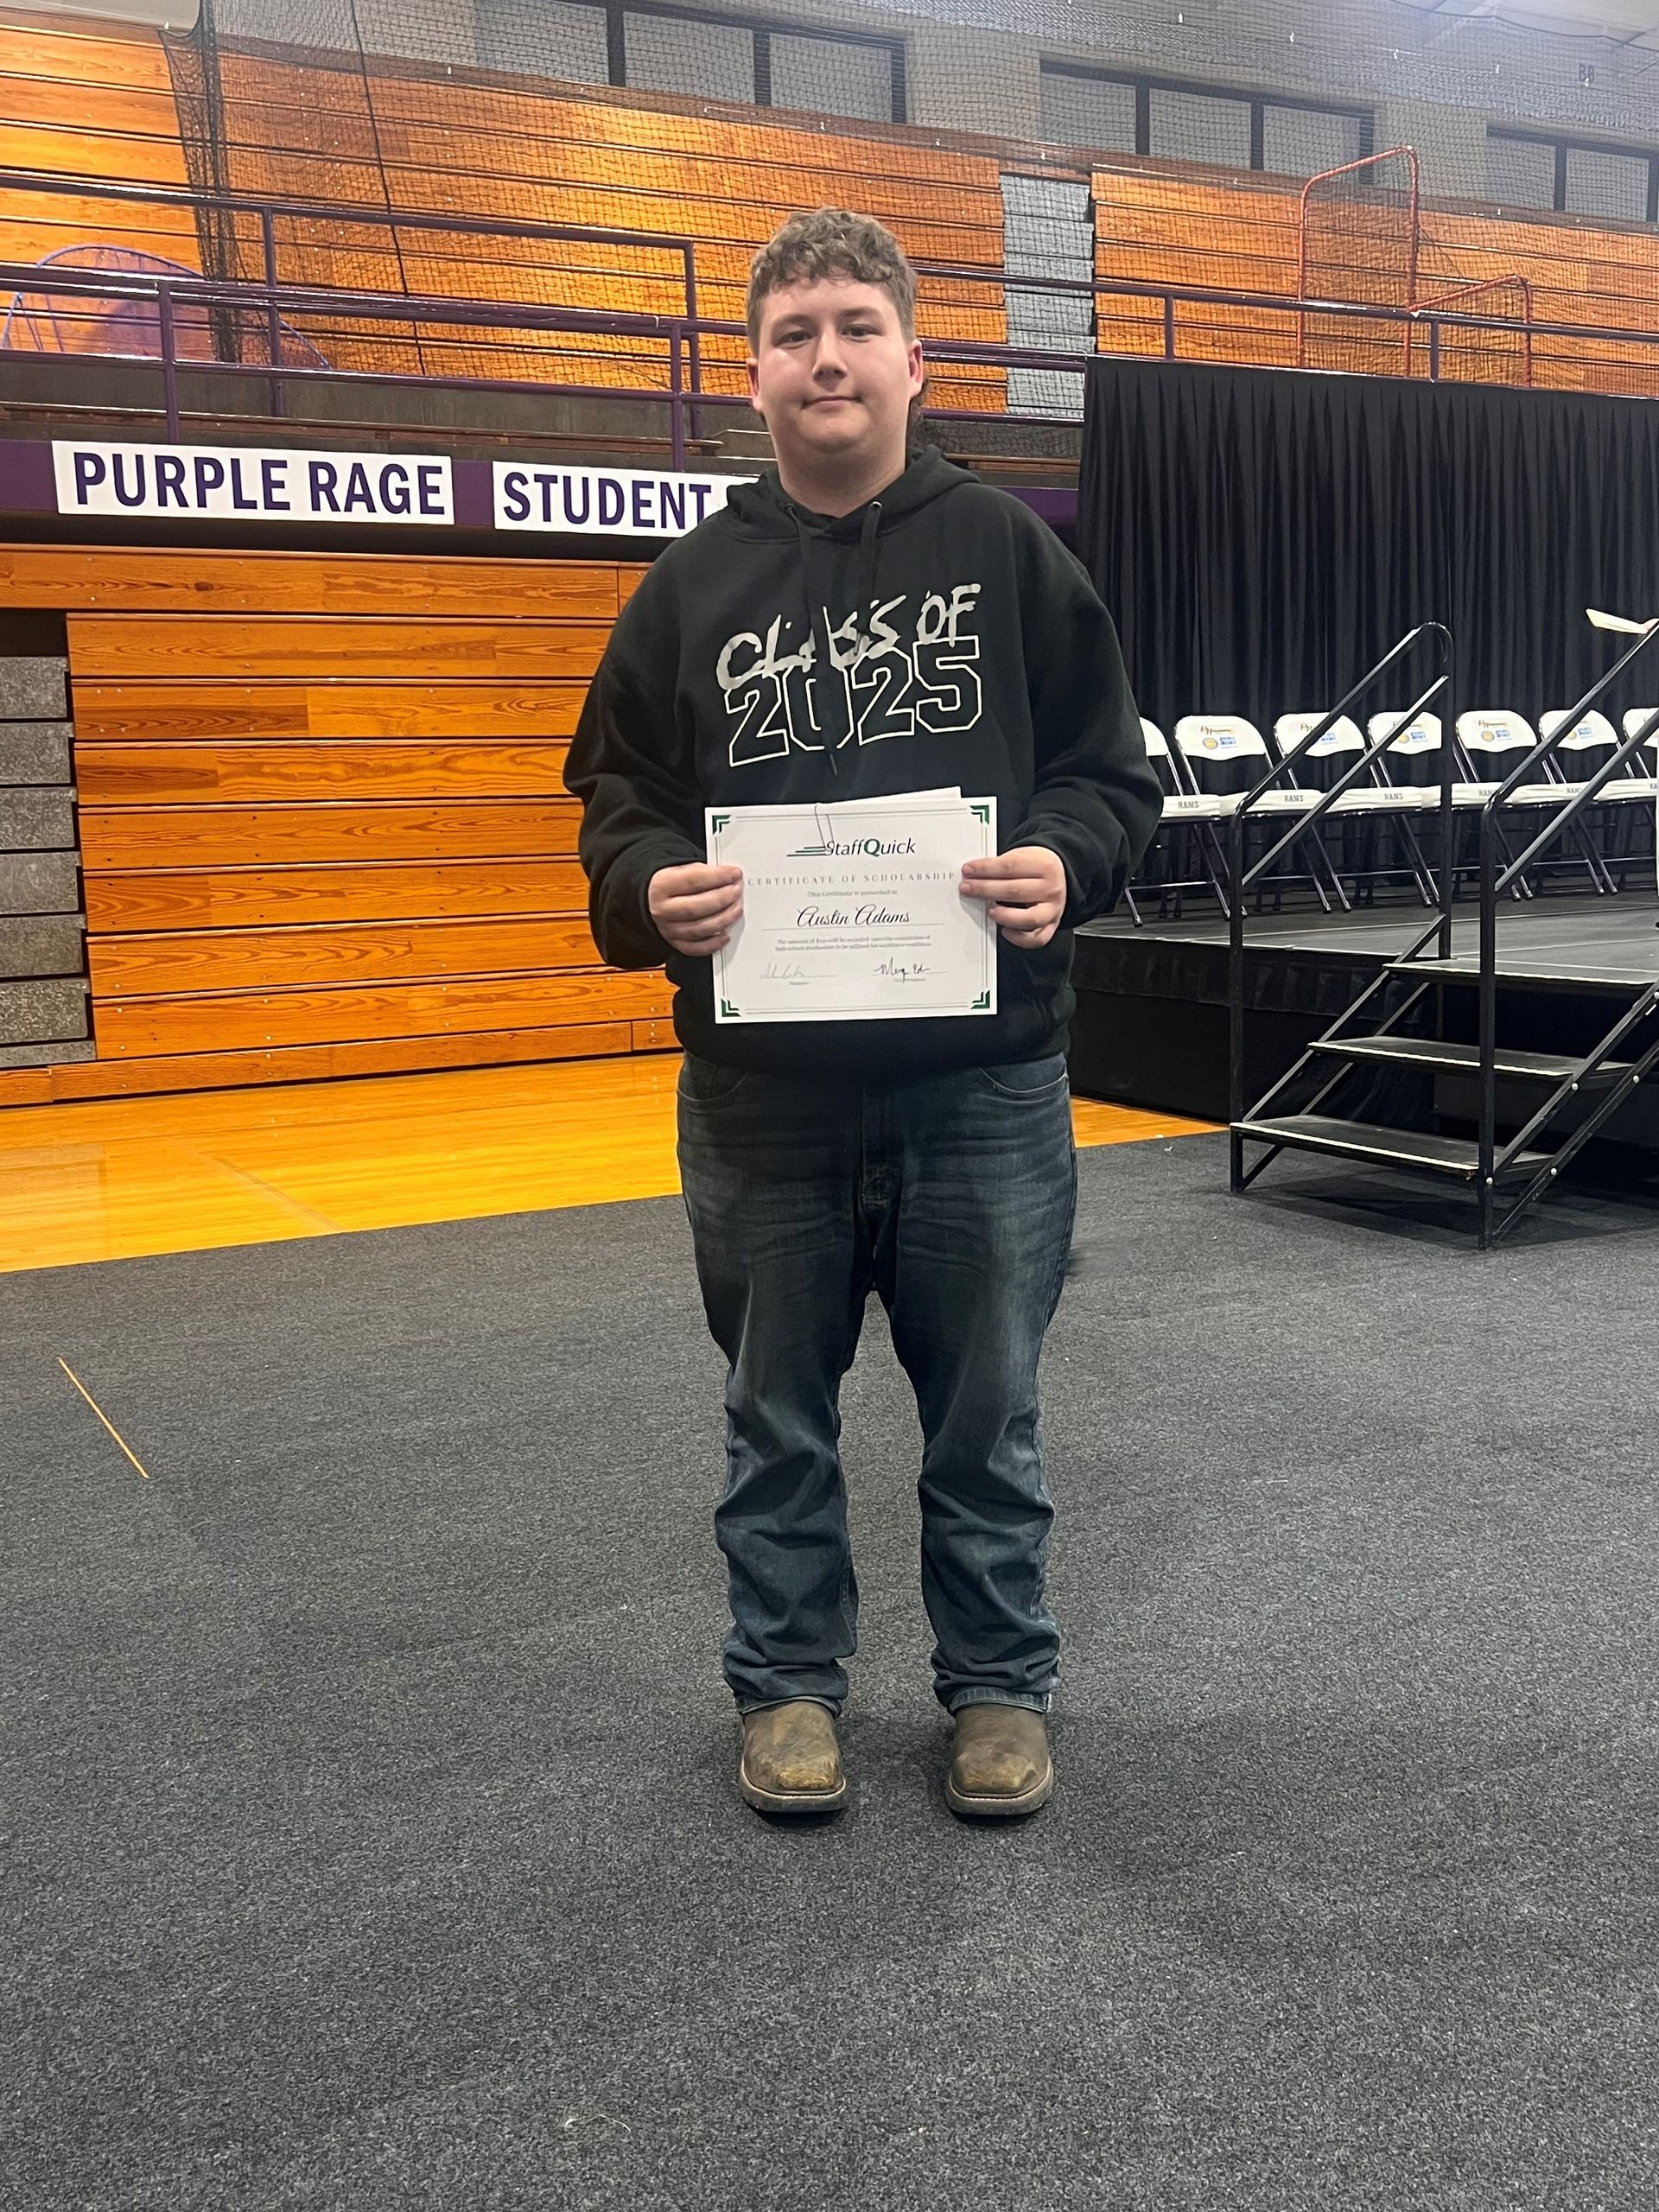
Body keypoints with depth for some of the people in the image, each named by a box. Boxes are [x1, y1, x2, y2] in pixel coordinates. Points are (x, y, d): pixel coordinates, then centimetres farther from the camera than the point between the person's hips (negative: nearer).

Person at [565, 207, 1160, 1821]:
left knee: (985, 1410, 11)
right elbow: (615, 800, 8)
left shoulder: (1008, 552, 5)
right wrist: (652, 891, -13)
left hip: (984, 1078, -1)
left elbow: (1115, 773, 5)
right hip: (760, 1085, 2)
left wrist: (1063, 865, -16)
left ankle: (998, 1681, 30)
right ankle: (788, 1678, 32)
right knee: (777, 1413, 13)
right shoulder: (691, 588, 8)